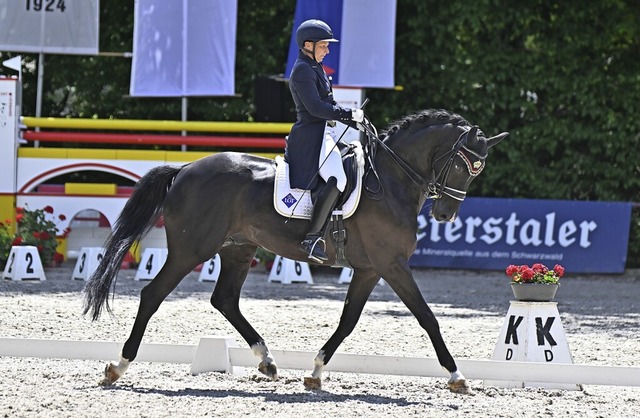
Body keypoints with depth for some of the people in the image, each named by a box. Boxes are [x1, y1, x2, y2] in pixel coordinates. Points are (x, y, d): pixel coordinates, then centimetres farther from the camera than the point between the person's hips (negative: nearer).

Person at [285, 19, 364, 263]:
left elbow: (329, 105, 25)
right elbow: (316, 107, -21)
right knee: (336, 180, -27)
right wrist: (349, 114, -18)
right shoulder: (303, 70, -11)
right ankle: (312, 238, -29)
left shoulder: (315, 68, 21)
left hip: (324, 135, 11)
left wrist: (356, 121, 15)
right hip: (311, 135, -11)